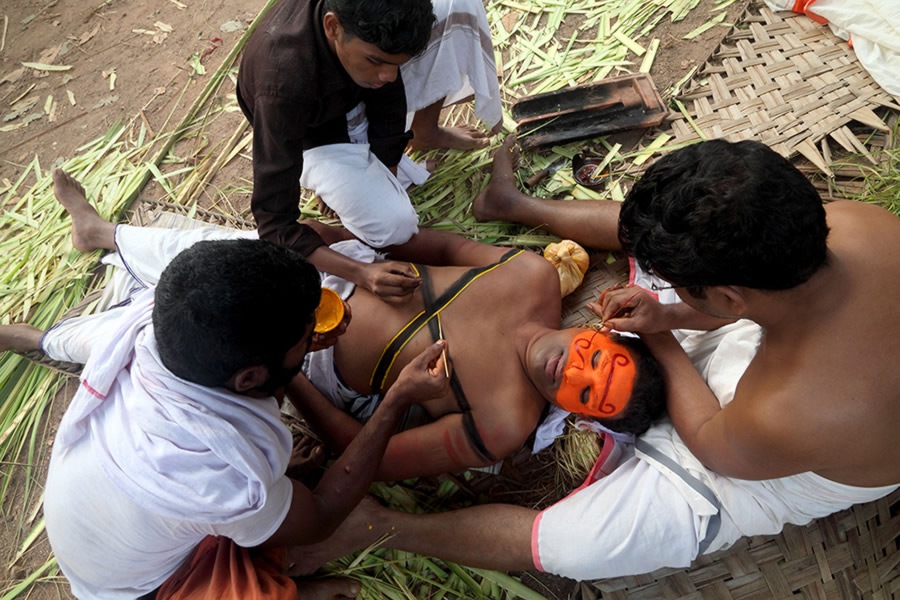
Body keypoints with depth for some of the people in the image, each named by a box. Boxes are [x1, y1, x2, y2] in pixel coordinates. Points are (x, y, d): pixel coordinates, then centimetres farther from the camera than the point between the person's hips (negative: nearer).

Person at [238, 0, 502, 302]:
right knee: (393, 225, -30)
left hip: (363, 97, 4)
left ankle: (426, 131, 3)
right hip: (317, 135, -4)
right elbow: (274, 222, -40)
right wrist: (361, 273, -51)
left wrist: (388, 172, -16)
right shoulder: (285, 83, -43)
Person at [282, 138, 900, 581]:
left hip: (752, 479, -6)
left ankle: (380, 524, 9)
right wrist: (668, 315, -16)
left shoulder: (785, 417, -47)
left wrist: (660, 340, -12)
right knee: (662, 225, 11)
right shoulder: (850, 219, -31)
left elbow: (713, 445, -21)